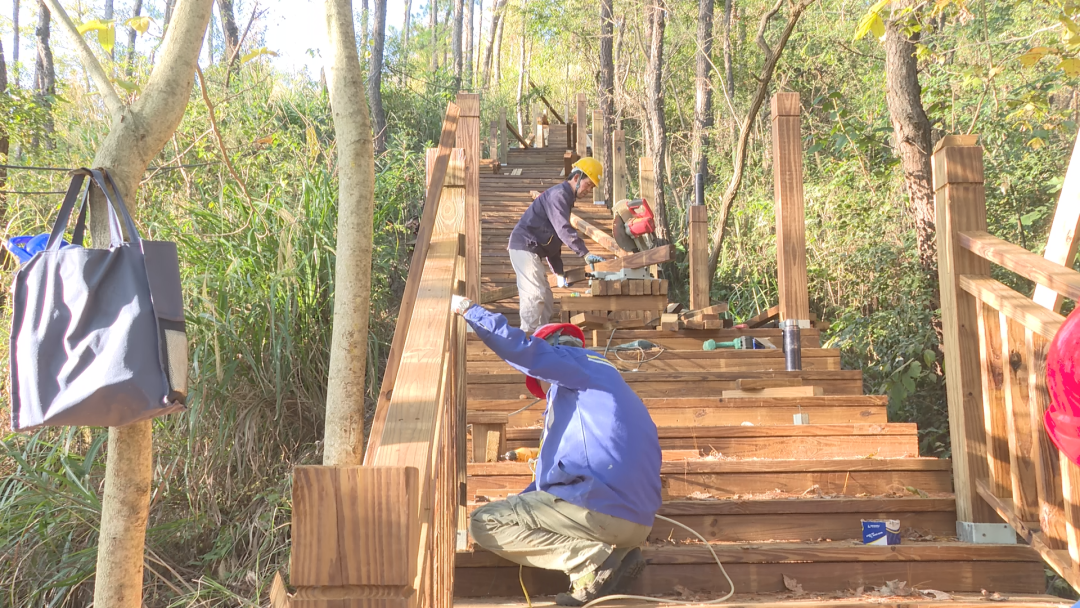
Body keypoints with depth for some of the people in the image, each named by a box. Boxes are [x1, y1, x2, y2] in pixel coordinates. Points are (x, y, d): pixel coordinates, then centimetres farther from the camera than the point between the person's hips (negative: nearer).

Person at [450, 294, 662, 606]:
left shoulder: (581, 362, 4)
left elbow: (522, 349, -13)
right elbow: (559, 464, 35)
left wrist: (468, 309, -2)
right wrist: (518, 502, 36)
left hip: (602, 508, -10)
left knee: (484, 524, -1)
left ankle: (594, 561, -14)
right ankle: (613, 553, 5)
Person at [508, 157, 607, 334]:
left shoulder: (565, 197, 20)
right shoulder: (558, 194, -12)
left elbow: (554, 237, 23)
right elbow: (563, 229, -26)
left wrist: (559, 272, 18)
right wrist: (585, 253, -28)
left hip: (532, 250, 11)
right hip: (524, 247, -11)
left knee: (546, 302, 10)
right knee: (535, 295, -17)